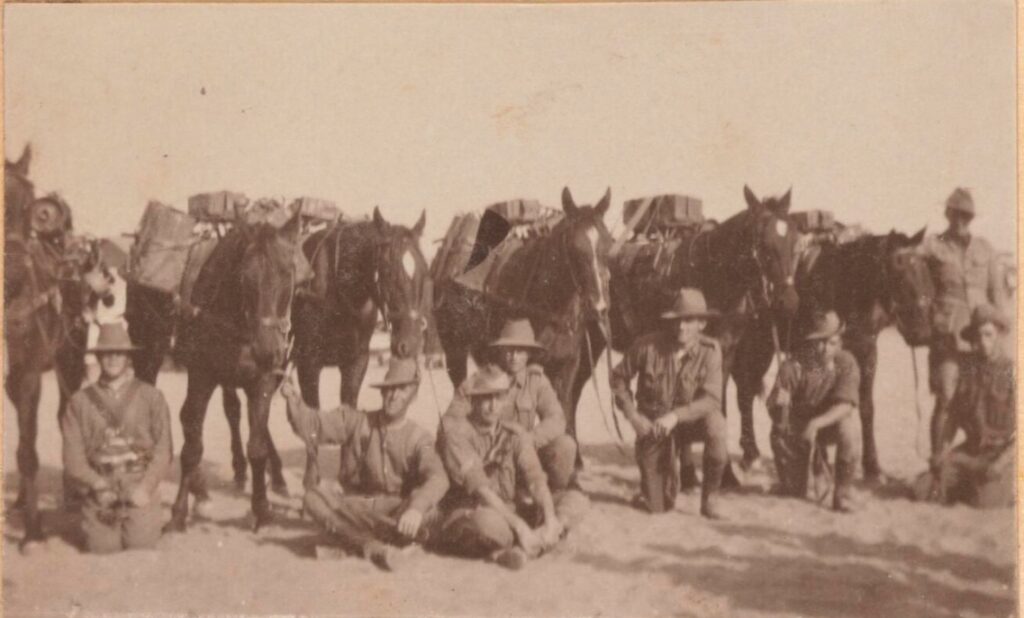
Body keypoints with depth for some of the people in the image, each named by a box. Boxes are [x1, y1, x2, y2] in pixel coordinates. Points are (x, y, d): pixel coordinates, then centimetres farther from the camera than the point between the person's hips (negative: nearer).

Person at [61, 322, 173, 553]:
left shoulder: (151, 397, 9)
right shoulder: (80, 401, 10)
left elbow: (163, 450, 3)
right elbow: (73, 456, 5)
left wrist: (145, 487, -10)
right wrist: (98, 485, -10)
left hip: (140, 493, -1)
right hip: (99, 498, 1)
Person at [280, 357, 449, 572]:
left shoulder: (418, 438, -4)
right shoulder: (355, 422, 5)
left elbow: (437, 479, -22)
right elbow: (312, 426, -4)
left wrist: (416, 508, -43)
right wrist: (294, 401, -25)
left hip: (396, 510, -2)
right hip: (355, 509, 2)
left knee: (429, 512, -33)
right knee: (313, 497, -25)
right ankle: (375, 548, -34)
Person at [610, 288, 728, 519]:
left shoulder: (710, 350, -13)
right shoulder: (648, 346, -14)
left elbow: (711, 399, -20)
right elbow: (618, 377, 0)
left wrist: (676, 416, -33)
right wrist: (633, 416, -10)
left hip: (689, 420, 0)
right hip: (651, 426, 0)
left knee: (714, 422, -37)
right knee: (657, 506, -3)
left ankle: (710, 498, -17)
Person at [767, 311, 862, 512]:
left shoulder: (846, 363, -19)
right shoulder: (793, 366, -20)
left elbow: (845, 405, -28)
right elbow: (773, 406, -23)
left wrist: (816, 424, -42)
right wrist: (780, 408, -47)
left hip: (832, 422, 0)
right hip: (798, 426, 0)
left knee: (849, 429, -37)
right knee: (793, 492, -2)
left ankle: (842, 492, -17)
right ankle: (814, 460, 33)